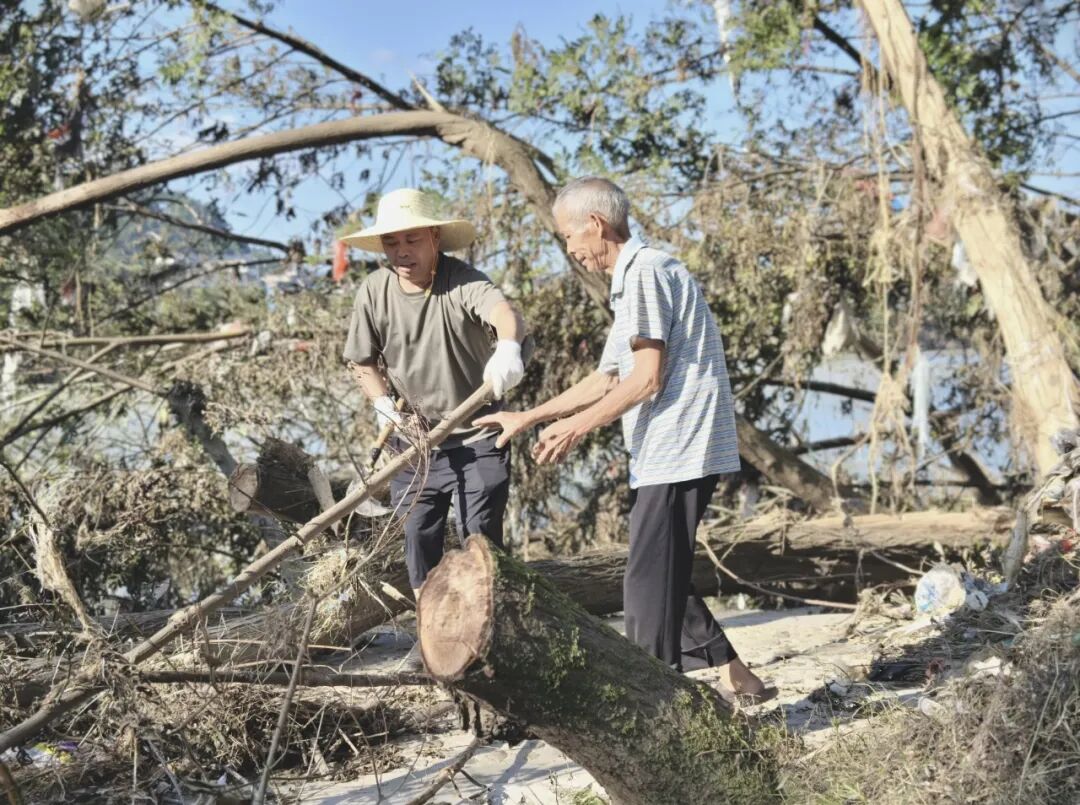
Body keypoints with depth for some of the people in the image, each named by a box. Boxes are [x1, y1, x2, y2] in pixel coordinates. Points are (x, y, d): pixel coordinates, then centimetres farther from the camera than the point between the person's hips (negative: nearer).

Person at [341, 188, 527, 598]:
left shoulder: (462, 282, -20)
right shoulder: (374, 291, -6)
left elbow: (503, 311, -43)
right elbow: (362, 361, 6)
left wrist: (508, 347, -65)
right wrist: (382, 402, -11)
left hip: (478, 440, -4)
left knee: (479, 539, -2)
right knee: (417, 538, 11)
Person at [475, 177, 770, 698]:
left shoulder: (645, 271, -11)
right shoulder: (631, 280, 22)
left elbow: (647, 378, -17)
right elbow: (607, 380, 25)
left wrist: (577, 427, -11)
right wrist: (528, 417, 25)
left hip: (678, 451, -10)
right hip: (672, 455, 10)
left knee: (650, 583, -6)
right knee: (663, 577, 14)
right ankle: (734, 676, 18)